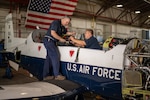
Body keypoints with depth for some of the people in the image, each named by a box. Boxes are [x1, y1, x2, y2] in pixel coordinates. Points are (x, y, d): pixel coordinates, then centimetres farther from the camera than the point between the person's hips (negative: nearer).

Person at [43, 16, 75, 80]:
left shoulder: (62, 26, 16)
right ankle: (57, 75, -10)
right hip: (49, 40, -10)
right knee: (55, 56, -13)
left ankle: (46, 75, 12)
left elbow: (66, 32, 32)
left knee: (49, 58, 8)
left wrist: (71, 33, 12)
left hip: (52, 42, 10)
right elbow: (53, 33, -22)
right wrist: (61, 39, -16)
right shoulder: (56, 23, -13)